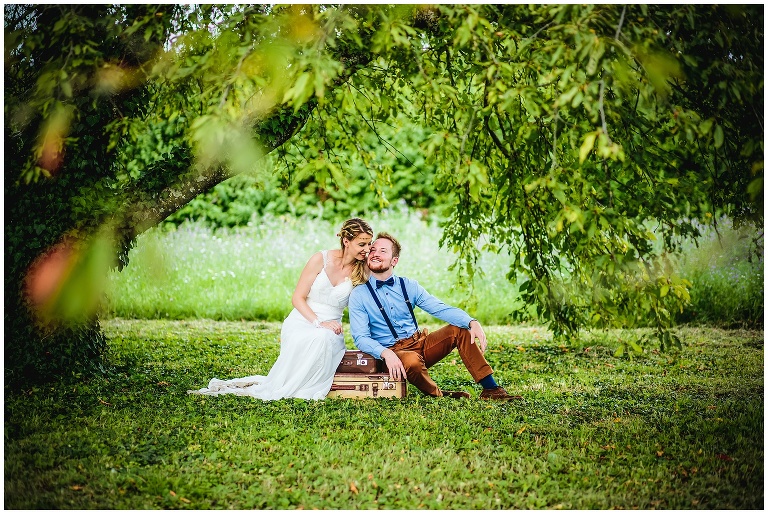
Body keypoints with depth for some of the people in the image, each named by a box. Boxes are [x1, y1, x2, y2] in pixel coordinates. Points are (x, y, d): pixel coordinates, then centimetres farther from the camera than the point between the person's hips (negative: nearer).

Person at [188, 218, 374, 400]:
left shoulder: (362, 270, 3)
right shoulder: (321, 259, -4)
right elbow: (298, 298, -4)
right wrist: (318, 323, -18)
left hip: (331, 329, 2)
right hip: (302, 322, -2)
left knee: (323, 339, -35)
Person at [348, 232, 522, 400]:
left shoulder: (409, 286, 6)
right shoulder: (358, 295, -4)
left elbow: (441, 309, -3)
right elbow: (360, 337, -12)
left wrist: (472, 322, -22)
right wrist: (386, 353, -32)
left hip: (420, 343, 5)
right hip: (392, 352, -5)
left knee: (459, 328, -13)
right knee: (412, 361, -38)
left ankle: (491, 389, -13)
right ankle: (437, 394, -8)